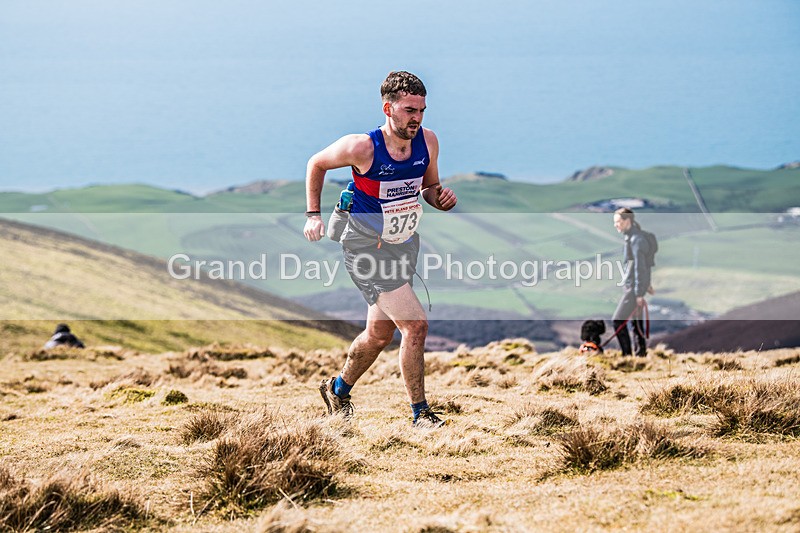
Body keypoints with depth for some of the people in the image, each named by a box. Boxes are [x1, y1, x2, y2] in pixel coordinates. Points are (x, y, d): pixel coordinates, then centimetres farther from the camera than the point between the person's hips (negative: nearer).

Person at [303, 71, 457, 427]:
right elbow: (316, 164, -3)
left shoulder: (427, 141, -6)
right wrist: (314, 215, -3)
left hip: (405, 245, 7)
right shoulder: (362, 147, -21)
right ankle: (420, 413, -4)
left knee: (380, 334, 18)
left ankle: (338, 390, 43)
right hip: (365, 248, -7)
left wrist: (441, 198, -11)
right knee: (416, 325, -16)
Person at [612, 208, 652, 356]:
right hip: (631, 285, 10)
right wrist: (646, 283, 28)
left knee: (618, 321, -10)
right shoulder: (631, 237, 12)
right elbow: (644, 264, 21)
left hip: (634, 287, -10)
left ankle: (627, 355, -7)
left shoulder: (636, 240, -19)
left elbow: (640, 267, -20)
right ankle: (641, 352, 23)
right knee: (635, 321, 15)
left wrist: (639, 293, -20)